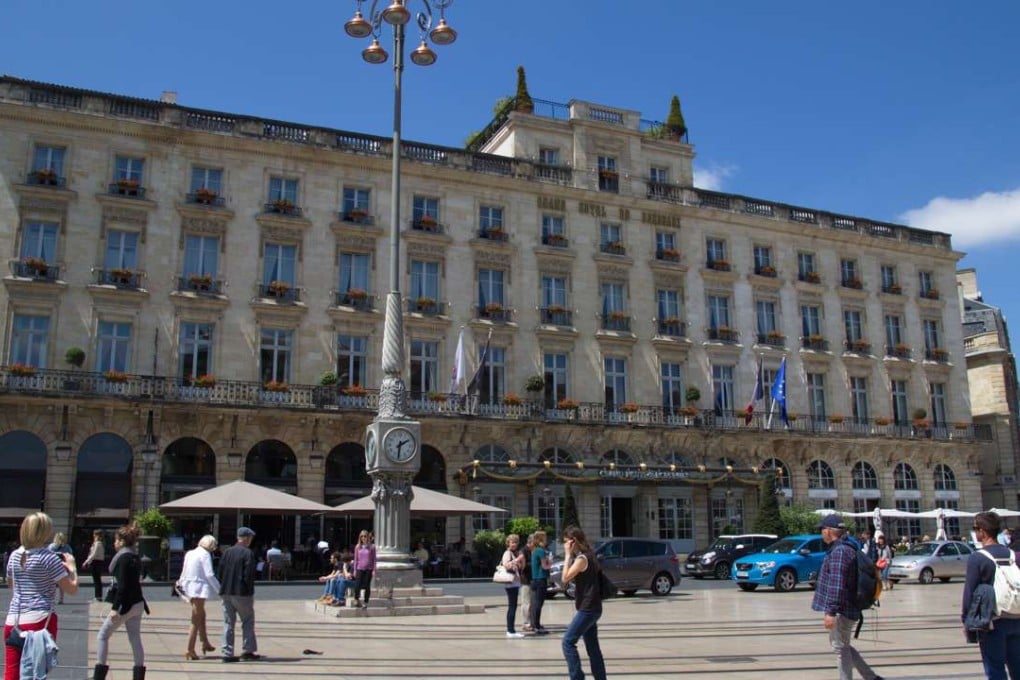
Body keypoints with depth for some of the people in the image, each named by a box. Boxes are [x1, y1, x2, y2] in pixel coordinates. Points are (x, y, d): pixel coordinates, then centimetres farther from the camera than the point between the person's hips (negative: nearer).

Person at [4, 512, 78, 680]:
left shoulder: (14, 555, 9)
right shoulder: (49, 557, -9)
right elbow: (72, 589, -8)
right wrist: (71, 566, 8)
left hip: (13, 621, 5)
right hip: (39, 621, -5)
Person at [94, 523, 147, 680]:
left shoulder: (124, 558, -14)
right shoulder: (135, 557, 12)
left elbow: (122, 585, -20)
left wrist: (115, 608, -21)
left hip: (126, 604, -8)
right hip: (137, 604, 8)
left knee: (103, 636, 4)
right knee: (135, 639, 10)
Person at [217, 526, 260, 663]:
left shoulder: (226, 552, 7)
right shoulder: (248, 553, -10)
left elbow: (220, 573, 8)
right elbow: (249, 575, -15)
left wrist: (224, 587, 14)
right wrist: (250, 591, -6)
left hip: (226, 593, 5)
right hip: (242, 593, -5)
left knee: (228, 623, 9)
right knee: (248, 622, 8)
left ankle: (228, 653, 9)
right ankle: (248, 650, 7)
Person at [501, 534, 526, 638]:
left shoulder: (516, 553, 17)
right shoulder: (507, 553, -9)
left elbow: (521, 568, 19)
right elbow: (506, 565, -26)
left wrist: (522, 560, 3)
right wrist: (517, 559, -28)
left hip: (515, 582, 9)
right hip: (511, 583, -9)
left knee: (512, 606, 11)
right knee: (512, 606, -10)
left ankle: (510, 630, 16)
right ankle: (511, 631, -10)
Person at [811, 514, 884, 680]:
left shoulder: (839, 551, -20)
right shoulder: (848, 548, 14)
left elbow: (836, 584, -26)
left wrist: (831, 611, -27)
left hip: (842, 610, -10)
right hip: (847, 609, 10)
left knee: (840, 647, -1)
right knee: (841, 645, 19)